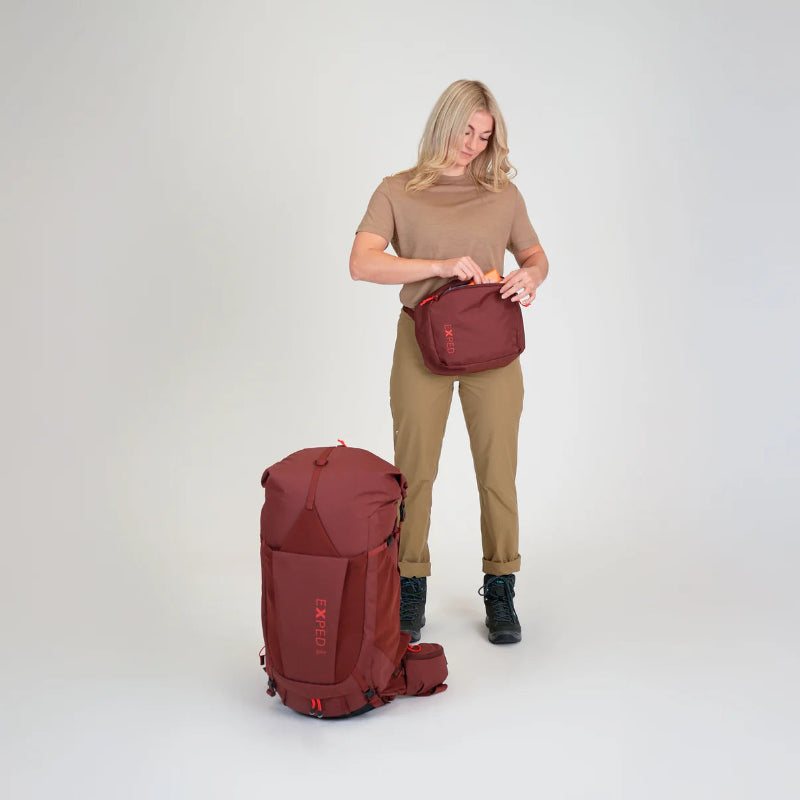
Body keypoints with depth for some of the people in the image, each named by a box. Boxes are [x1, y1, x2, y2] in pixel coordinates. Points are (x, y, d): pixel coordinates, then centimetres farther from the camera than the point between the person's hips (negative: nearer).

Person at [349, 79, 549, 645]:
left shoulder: (503, 193, 8)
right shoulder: (399, 192, 1)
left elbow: (535, 254, 17)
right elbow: (362, 263, -11)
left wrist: (530, 277, -8)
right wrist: (440, 266, -21)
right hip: (422, 342, -1)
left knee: (498, 469, 4)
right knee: (414, 469, 4)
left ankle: (500, 590, 18)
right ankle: (411, 590, 18)